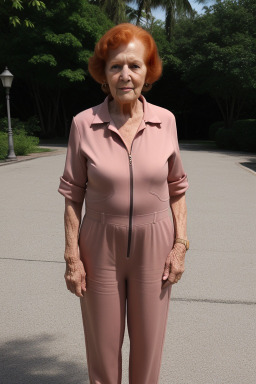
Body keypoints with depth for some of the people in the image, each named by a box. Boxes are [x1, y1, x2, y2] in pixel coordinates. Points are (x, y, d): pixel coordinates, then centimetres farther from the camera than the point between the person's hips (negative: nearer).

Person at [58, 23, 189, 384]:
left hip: (153, 246, 1)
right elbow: (74, 195, -3)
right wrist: (72, 256, -5)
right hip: (101, 247, -1)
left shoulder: (165, 120, -4)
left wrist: (180, 245, -1)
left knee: (148, 346, 15)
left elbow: (177, 188, 4)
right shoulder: (84, 124, -8)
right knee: (102, 347, 14)